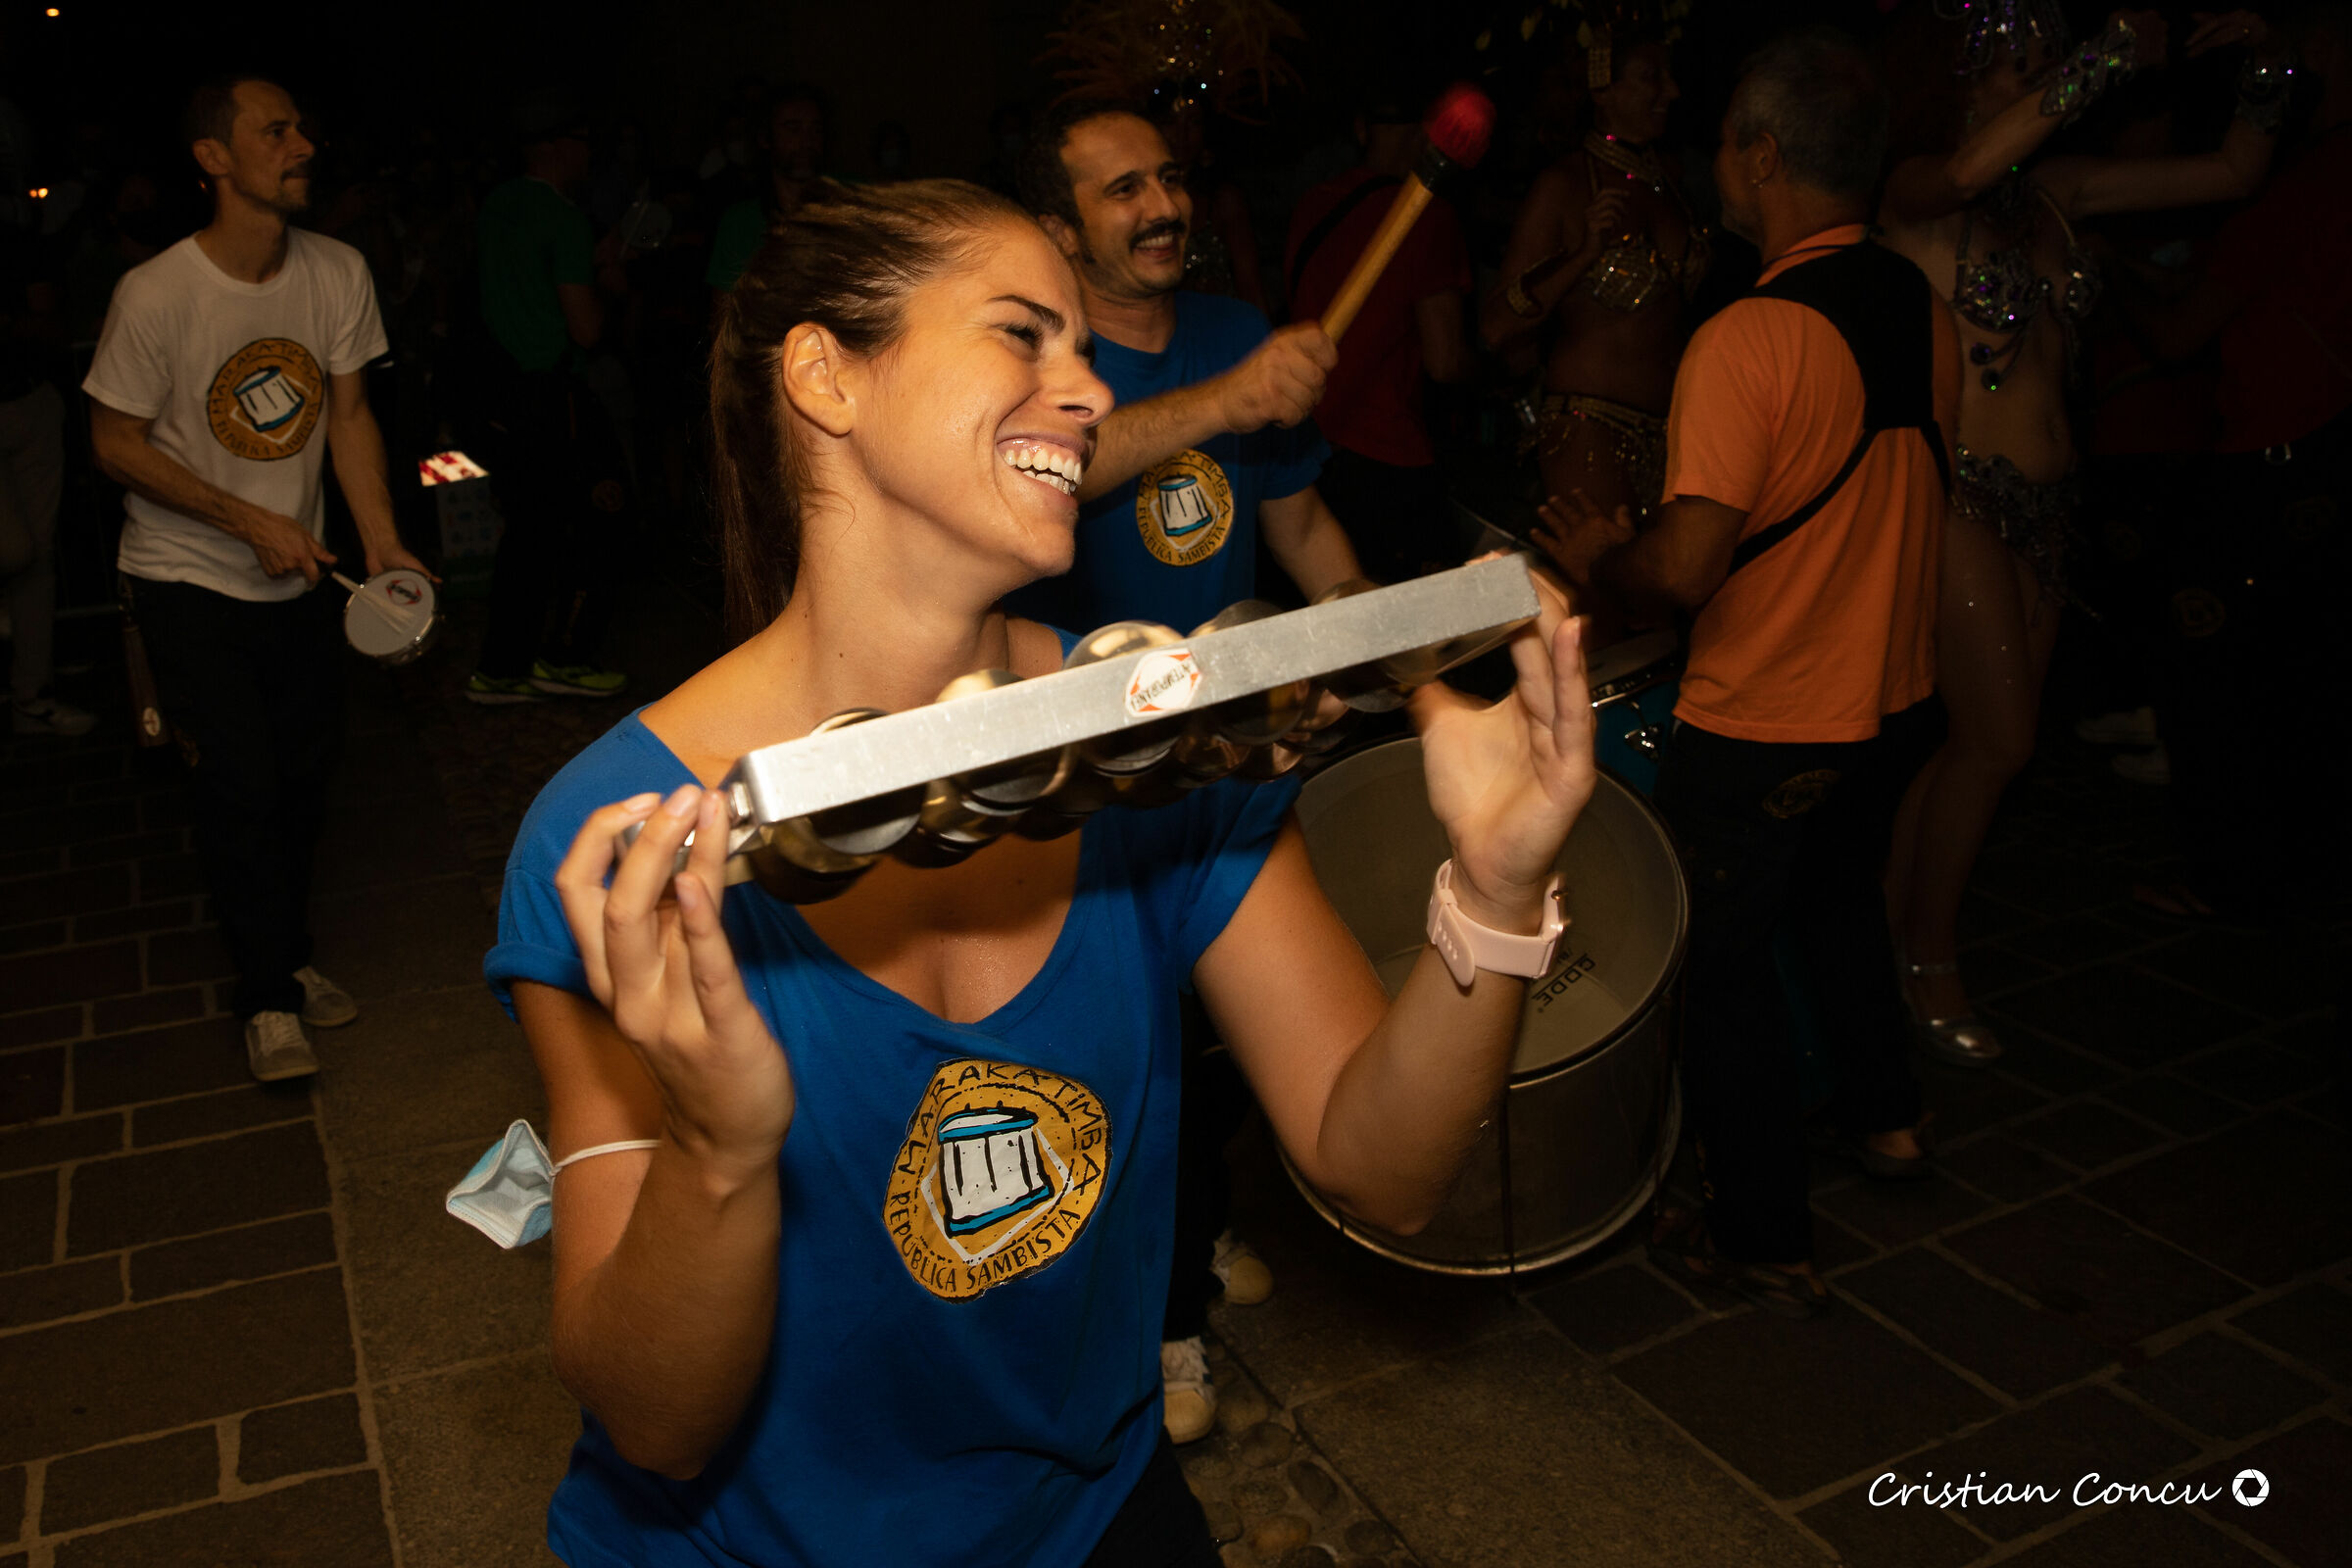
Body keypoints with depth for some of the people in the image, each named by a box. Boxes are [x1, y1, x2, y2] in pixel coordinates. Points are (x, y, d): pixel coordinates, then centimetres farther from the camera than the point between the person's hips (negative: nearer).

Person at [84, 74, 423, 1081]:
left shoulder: (338, 273, -5)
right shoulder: (155, 294, -19)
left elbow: (348, 413, 2)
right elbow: (116, 442, -11)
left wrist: (382, 544, -9)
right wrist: (250, 522, -18)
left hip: (298, 574, 5)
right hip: (188, 579, -4)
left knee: (305, 769, 10)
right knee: (240, 782, -7)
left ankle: (288, 954, 32)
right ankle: (268, 997, 11)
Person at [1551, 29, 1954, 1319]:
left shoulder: (1746, 341, -24)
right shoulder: (1923, 313, 0)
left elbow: (1683, 571, -28)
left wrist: (1599, 551, -8)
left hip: (1758, 728, -8)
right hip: (1892, 700, 8)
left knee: (1721, 966, 10)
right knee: (1838, 896, 31)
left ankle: (1762, 1240, 22)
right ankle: (1882, 1114, 48)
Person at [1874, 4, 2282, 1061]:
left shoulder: (2057, 192, 12)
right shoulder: (1914, 196, -7)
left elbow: (2231, 171, 17)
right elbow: (1967, 167, -31)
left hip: (2043, 499, 7)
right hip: (1959, 490, -7)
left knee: (1983, 739, 9)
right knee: (1999, 740, -7)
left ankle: (1894, 927, 24)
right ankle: (1926, 962, 11)